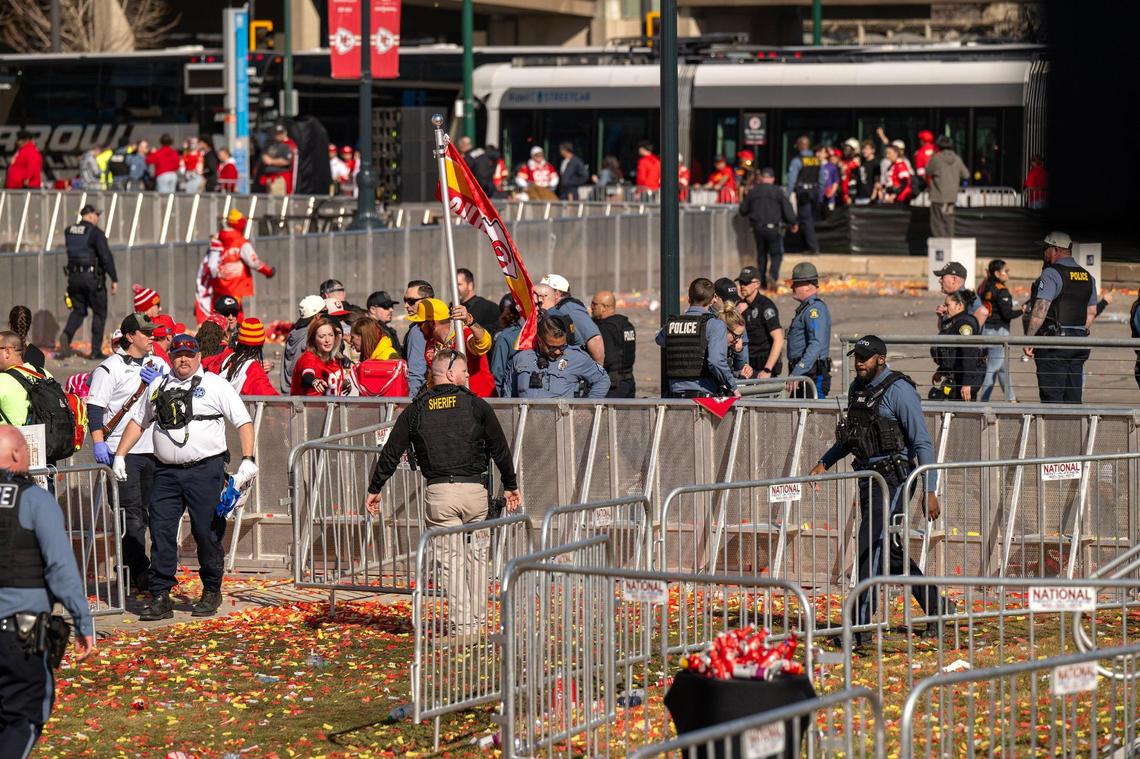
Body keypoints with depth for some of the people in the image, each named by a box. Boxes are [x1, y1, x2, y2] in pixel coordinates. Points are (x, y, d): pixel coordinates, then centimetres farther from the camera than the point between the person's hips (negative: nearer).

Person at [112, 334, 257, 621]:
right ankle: (160, 597, 0)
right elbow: (137, 422, 25)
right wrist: (119, 456, 16)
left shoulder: (215, 385, 2)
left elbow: (243, 422, -1)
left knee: (207, 532, -1)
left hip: (205, 470, -4)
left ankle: (211, 592, 15)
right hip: (166, 472, 4)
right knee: (161, 532, -3)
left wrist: (248, 460, -12)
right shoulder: (158, 387, 15)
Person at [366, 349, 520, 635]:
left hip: (439, 493, 0)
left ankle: (462, 624, -5)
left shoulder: (415, 411, 7)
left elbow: (391, 453, 8)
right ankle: (477, 619, 17)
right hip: (475, 492, 0)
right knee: (477, 555, 13)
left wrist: (374, 490, 18)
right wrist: (510, 486, 20)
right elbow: (500, 449, 9)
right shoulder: (476, 406, 4)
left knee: (451, 559, 1)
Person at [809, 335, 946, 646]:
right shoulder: (857, 388, 11)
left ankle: (859, 625, -14)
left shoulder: (899, 390, -13)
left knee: (869, 548, -14)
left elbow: (923, 444, -14)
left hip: (892, 480, -9)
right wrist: (825, 462, 19)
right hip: (867, 478, 9)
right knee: (890, 551, 15)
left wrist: (930, 491, -18)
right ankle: (935, 606, 28)